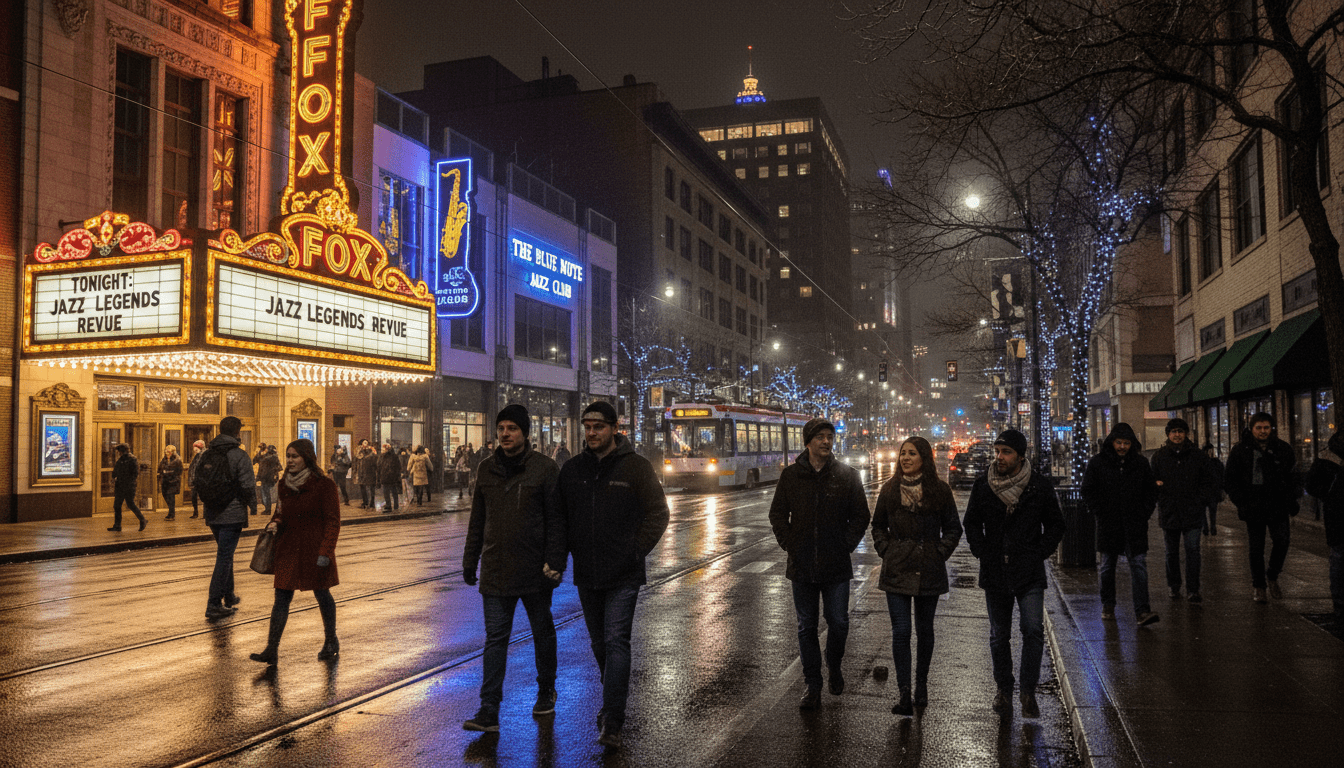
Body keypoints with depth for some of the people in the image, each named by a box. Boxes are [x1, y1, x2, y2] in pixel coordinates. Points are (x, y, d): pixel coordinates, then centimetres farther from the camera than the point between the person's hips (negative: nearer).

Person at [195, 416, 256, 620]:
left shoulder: (206, 455, 6)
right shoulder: (239, 455, -12)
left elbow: (196, 484, 8)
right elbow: (248, 486, -15)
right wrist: (253, 506, 0)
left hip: (213, 515, 6)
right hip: (232, 515, -6)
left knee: (224, 555, 21)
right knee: (224, 557, -3)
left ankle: (229, 597, 32)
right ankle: (214, 605, -6)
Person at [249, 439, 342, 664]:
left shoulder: (324, 485, -11)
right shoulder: (284, 484, 6)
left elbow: (333, 521, -11)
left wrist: (325, 551, -17)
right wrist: (275, 523, -3)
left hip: (314, 550, -5)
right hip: (288, 549, 5)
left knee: (322, 595, 10)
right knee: (281, 598, 0)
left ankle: (331, 642, 28)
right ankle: (271, 650, 1)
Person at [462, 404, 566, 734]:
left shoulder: (545, 469, -7)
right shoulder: (487, 469, 6)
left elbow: (556, 520, -8)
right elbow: (477, 520, 13)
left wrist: (555, 562, -15)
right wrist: (470, 561, 12)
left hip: (535, 571, -3)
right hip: (495, 571, 3)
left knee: (542, 632, 15)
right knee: (495, 639, 0)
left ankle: (546, 691, 34)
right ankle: (489, 710, 1)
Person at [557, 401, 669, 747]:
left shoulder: (636, 466, -6)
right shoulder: (572, 469, 6)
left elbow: (658, 512, -2)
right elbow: (560, 515, 15)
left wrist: (637, 550, -8)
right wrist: (570, 551, 5)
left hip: (623, 575, -5)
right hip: (586, 575, 5)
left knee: (616, 641, -10)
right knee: (599, 643, 16)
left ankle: (612, 721, -9)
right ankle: (615, 697, 36)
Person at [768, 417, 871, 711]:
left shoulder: (847, 475, 1)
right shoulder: (791, 475, 3)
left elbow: (861, 516, 5)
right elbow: (777, 513, 9)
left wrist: (847, 544, -4)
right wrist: (788, 543, -1)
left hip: (836, 565, -1)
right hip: (802, 565, 1)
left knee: (838, 623, 4)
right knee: (806, 626, 7)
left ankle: (834, 666, 34)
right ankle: (813, 687, 18)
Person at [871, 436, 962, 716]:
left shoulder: (940, 490, -1)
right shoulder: (889, 490, 5)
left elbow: (953, 528, 7)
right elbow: (878, 525, 16)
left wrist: (940, 553, -3)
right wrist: (886, 550, 3)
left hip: (929, 571, 0)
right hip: (897, 571, 1)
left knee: (924, 630, 12)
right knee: (900, 632, -6)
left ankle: (921, 685, 30)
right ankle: (905, 696, -4)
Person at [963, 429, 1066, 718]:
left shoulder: (1040, 486, -1)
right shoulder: (983, 485, 3)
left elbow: (1055, 525, 8)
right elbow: (971, 523, 13)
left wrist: (1039, 553, -2)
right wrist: (982, 552, 2)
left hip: (1029, 572, -2)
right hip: (994, 573, 2)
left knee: (1033, 630, -10)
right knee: (999, 635, 10)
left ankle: (1028, 691, 4)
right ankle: (1004, 689, 26)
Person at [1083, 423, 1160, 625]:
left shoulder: (1141, 463, 6)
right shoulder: (1097, 463, 1)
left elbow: (1151, 491, 14)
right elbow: (1088, 491, 4)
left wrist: (1145, 513, 3)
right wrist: (1100, 513, -3)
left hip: (1135, 525, 0)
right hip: (1108, 524, 0)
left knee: (1139, 564, -8)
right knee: (1108, 566, 10)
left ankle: (1142, 611, -11)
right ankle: (1108, 606, 25)